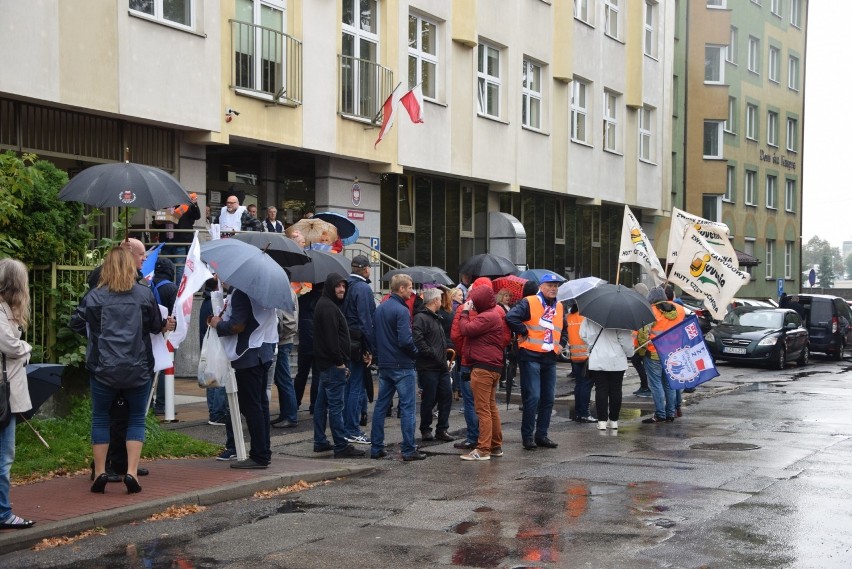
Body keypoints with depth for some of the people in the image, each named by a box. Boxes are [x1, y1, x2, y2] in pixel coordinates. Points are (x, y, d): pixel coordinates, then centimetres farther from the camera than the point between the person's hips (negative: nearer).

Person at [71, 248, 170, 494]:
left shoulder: (94, 296, -4)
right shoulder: (144, 294, -3)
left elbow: (76, 323, 0)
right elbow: (156, 325, 6)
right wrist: (165, 325, 28)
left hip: (104, 369, 0)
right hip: (138, 368, 0)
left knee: (100, 417, 14)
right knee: (136, 418, 11)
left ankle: (100, 472, 11)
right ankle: (131, 472, 0)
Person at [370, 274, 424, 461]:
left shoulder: (379, 309, 10)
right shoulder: (401, 311, -16)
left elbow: (374, 336, 13)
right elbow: (405, 340, -22)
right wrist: (415, 352, -5)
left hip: (384, 365, 8)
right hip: (402, 365, -8)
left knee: (381, 405, 12)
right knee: (407, 407, -2)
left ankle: (376, 448, 14)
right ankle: (409, 450, -2)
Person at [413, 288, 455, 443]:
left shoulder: (436, 318, 21)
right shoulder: (420, 318, -12)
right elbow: (418, 340, -23)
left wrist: (444, 352, 15)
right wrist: (432, 354, -20)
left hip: (441, 366, 9)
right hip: (428, 367, -9)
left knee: (446, 395, 7)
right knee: (429, 399, -2)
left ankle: (442, 429, 15)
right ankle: (425, 430, 11)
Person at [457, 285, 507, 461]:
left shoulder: (487, 317, -17)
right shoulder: (496, 313, 16)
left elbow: (466, 329, -21)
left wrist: (465, 312, -6)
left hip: (483, 367, -11)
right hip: (494, 365, 11)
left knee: (483, 409, -7)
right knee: (491, 407, 17)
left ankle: (483, 449, -6)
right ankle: (496, 446, 23)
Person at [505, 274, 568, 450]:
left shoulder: (559, 307, 16)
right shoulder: (529, 303, -8)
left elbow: (564, 328, 32)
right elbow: (511, 318, -21)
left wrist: (561, 343, 16)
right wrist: (524, 333, -14)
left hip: (550, 358, 7)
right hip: (530, 357, -7)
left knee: (548, 398, 8)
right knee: (532, 397, -9)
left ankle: (541, 435, 17)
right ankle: (528, 436, -1)